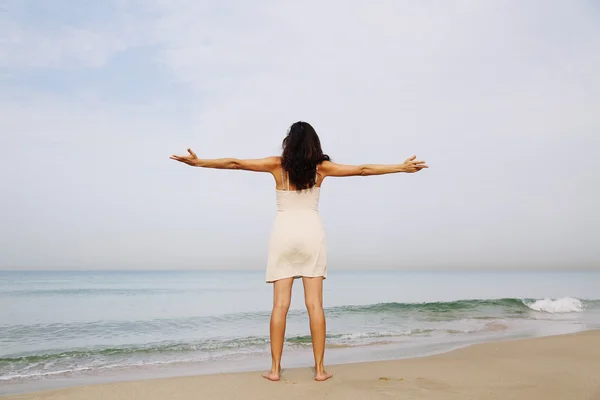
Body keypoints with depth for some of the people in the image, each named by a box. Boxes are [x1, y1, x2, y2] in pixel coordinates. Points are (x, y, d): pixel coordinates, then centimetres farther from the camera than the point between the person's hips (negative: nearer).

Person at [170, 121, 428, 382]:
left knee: (280, 305, 2)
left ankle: (275, 368, 5)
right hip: (311, 233, 0)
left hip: (284, 233, 0)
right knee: (315, 305, 2)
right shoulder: (320, 167, 2)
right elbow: (363, 170, 3)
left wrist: (199, 162, 7)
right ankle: (319, 368, 5)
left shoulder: (278, 164, 1)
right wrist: (402, 167, 10)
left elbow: (235, 163, 0)